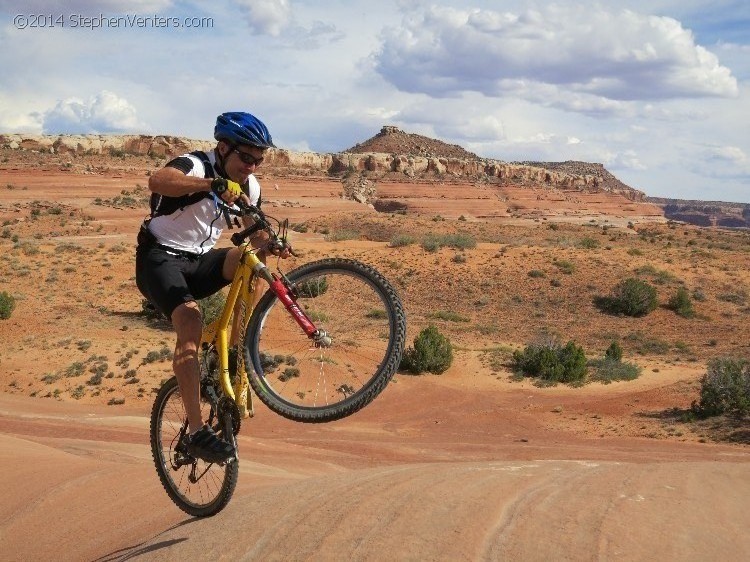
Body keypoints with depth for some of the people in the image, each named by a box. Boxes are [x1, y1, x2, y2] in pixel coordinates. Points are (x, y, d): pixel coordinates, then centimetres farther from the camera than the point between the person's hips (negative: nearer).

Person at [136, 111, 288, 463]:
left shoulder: (249, 187, 3)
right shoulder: (195, 165, -18)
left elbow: (256, 234, 11)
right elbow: (157, 181, -41)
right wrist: (213, 184, -55)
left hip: (199, 261, 7)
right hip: (160, 258, -6)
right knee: (190, 323, -30)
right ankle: (197, 433, -30)